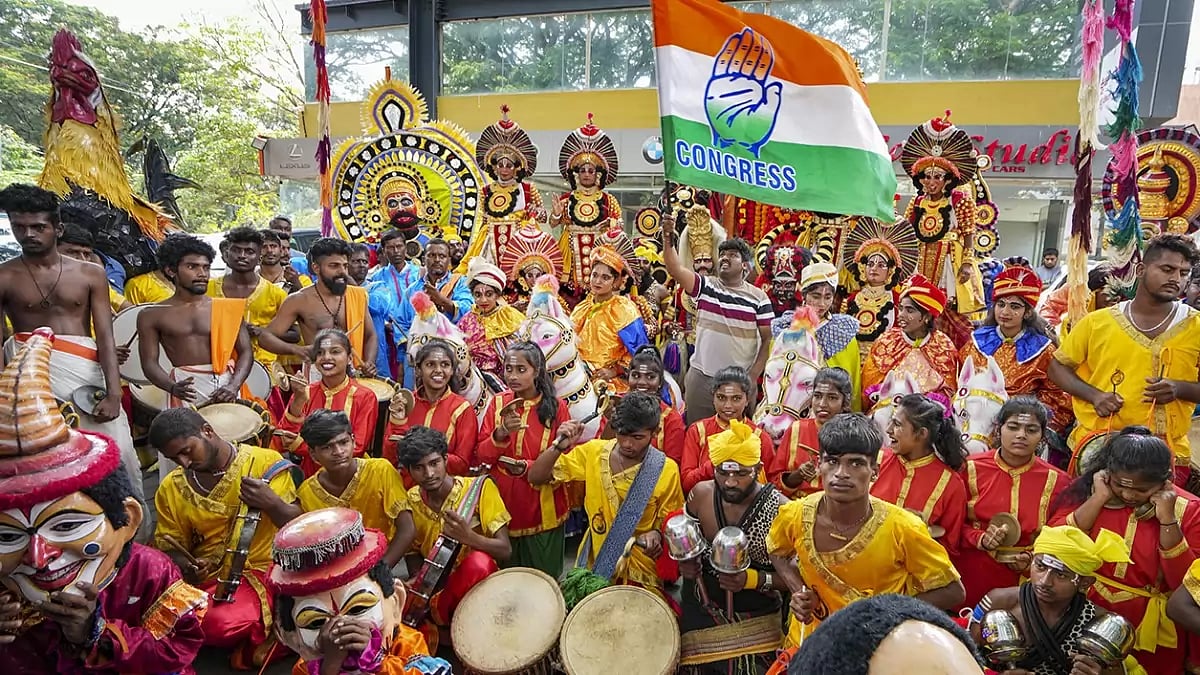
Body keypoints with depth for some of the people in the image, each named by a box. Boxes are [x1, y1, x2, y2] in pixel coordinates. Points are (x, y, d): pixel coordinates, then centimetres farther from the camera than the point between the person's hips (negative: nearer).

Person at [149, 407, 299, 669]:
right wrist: (186, 567, -11)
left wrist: (271, 503, -27)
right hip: (203, 577, 5)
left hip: (258, 569, -5)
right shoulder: (171, 488, 4)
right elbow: (170, 545, 12)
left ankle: (262, 636, 4)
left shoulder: (265, 462, -7)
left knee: (221, 624, -32)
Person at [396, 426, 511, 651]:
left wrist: (468, 537, -33)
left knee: (479, 562, -35)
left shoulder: (479, 488, -12)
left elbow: (505, 550, -15)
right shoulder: (412, 501, 1)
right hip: (432, 588, 2)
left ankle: (435, 616, -11)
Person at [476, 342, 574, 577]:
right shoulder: (498, 403, 1)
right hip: (503, 505, 2)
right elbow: (482, 457, -2)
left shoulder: (556, 407, -5)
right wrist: (501, 432, -20)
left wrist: (527, 467, -21)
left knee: (543, 577, 10)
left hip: (542, 509, -2)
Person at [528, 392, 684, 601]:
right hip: (592, 564, 2)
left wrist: (656, 533, -20)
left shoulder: (665, 470, -11)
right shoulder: (593, 452, -7)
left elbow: (670, 521, 1)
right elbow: (536, 477, -6)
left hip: (641, 572, -1)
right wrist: (559, 445, -22)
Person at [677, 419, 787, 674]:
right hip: (699, 616, 3)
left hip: (755, 624, -2)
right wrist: (685, 561, -10)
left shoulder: (780, 509, -18)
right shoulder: (701, 494, -8)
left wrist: (753, 579, -27)